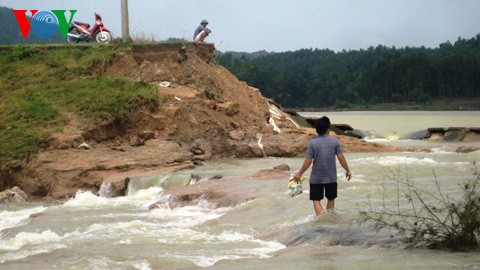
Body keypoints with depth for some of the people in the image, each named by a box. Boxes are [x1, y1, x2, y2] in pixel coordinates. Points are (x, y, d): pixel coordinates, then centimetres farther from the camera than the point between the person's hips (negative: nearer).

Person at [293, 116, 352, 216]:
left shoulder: (312, 143, -9)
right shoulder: (334, 141, -5)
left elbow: (308, 161, -10)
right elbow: (341, 158, -4)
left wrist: (299, 173, 1)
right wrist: (347, 170, 9)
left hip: (316, 178, -1)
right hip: (331, 177, 2)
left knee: (316, 200, 4)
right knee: (331, 199, 18)